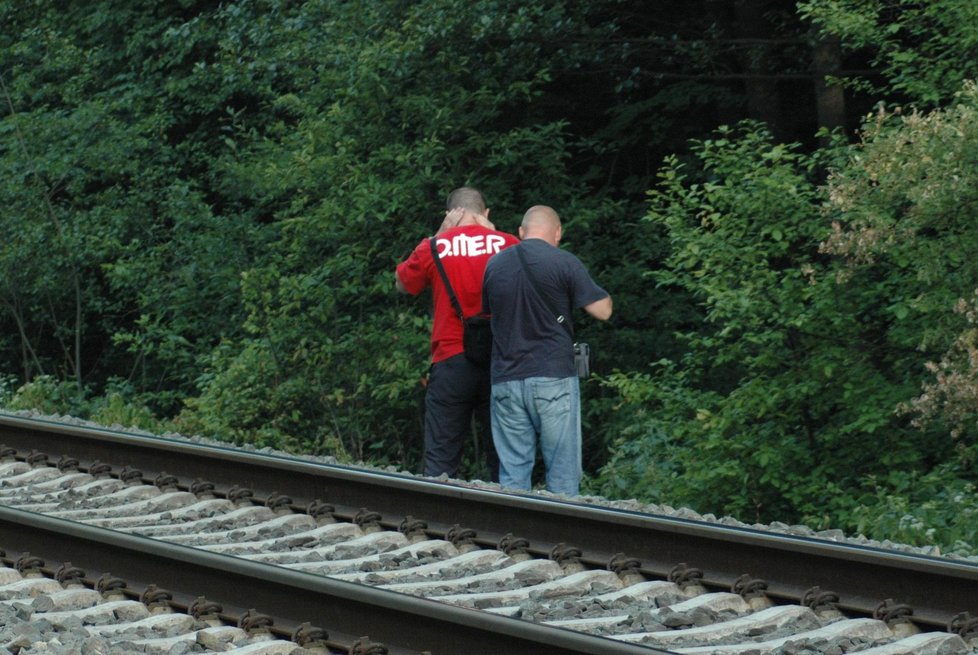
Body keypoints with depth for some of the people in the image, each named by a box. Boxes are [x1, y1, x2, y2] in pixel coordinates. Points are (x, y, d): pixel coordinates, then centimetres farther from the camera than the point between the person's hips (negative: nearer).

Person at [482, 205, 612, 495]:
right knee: (562, 475, 1)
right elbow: (602, 310, -6)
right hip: (553, 379, -4)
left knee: (512, 474, 6)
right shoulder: (565, 263, -5)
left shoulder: (494, 264, 9)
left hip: (506, 381, 4)